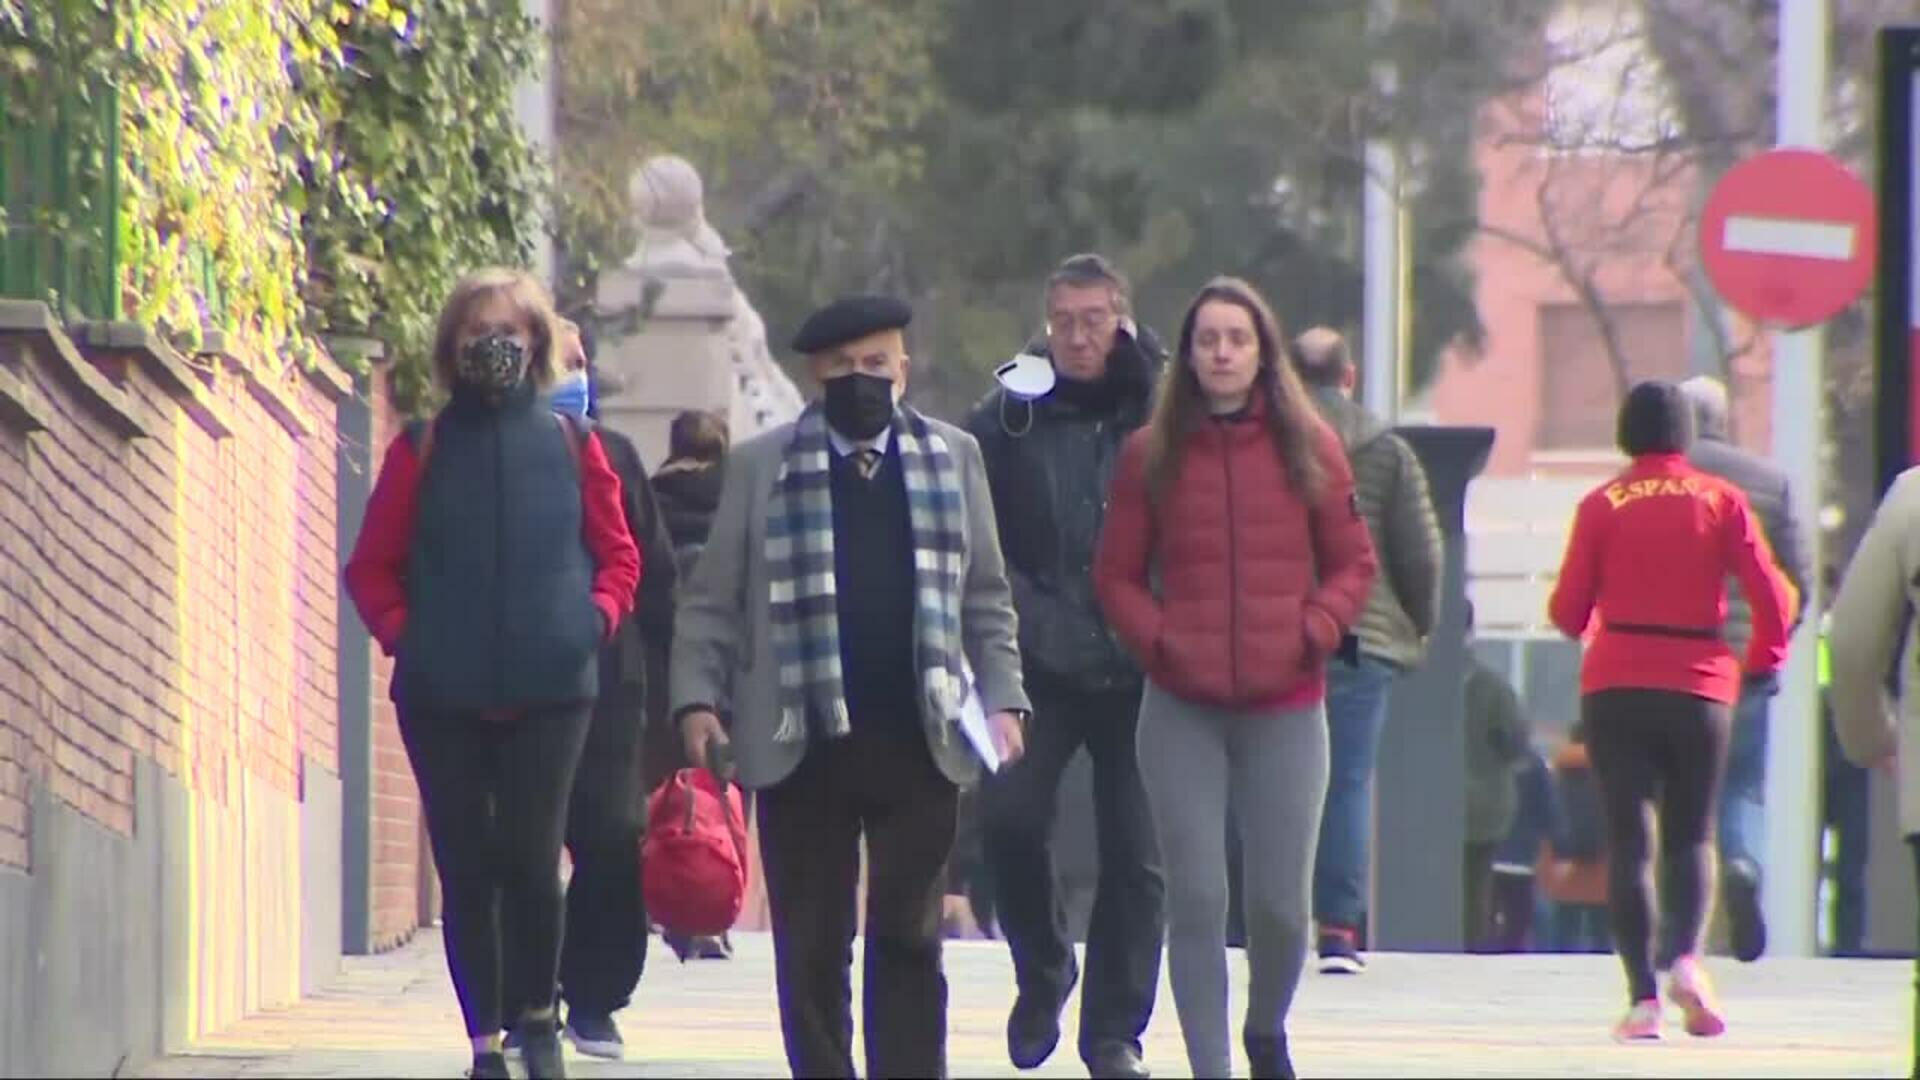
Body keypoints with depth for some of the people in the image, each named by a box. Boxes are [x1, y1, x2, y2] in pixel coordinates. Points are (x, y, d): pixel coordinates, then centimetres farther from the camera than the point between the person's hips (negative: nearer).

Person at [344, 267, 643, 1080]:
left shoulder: (572, 447, 7)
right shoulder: (422, 451, 6)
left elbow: (619, 555, 13)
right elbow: (371, 565, 10)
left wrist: (596, 618, -3)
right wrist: (401, 632, -4)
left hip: (549, 687, -1)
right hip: (443, 698, 1)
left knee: (530, 859, -9)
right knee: (466, 870, 2)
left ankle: (537, 1014, 12)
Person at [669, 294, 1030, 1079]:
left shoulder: (954, 457, 11)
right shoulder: (761, 467, 6)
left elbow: (987, 599, 14)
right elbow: (710, 602, 6)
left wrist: (1002, 699, 4)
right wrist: (696, 698, -5)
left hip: (918, 742, 1)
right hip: (802, 745, -1)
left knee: (908, 940, 1)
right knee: (810, 948, 3)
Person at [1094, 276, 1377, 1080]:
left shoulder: (1308, 448, 3)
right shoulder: (1150, 455, 3)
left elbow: (1353, 563, 8)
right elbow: (1116, 575, 7)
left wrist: (1314, 631, -8)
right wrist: (1158, 641, -8)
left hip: (1285, 708, 0)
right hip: (1181, 711, 0)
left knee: (1280, 901, 1)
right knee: (1195, 898, -3)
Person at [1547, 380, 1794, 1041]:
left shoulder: (1602, 505, -1)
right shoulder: (1720, 500, 1)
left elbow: (1568, 609, 0)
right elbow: (1773, 594, -4)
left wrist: (1581, 627, 23)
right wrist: (1762, 659, 14)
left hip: (1615, 687, -1)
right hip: (1700, 686, 1)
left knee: (1627, 838, 2)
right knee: (1691, 835, 12)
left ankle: (1643, 995, -8)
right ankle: (1687, 956, -14)